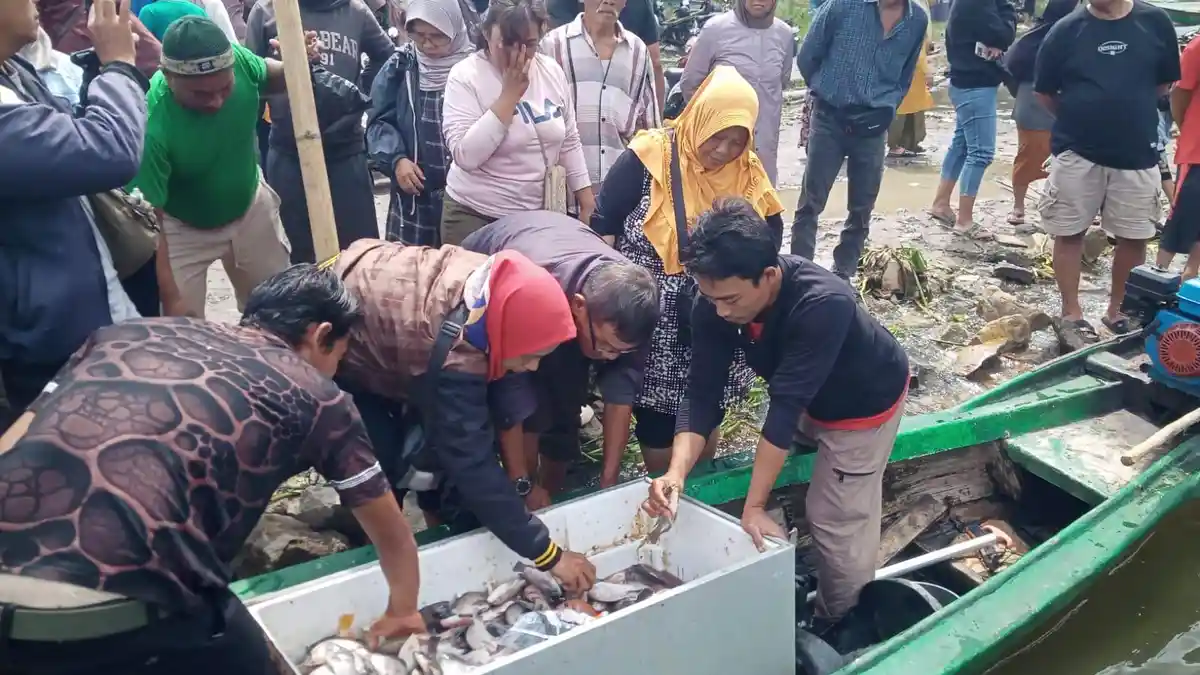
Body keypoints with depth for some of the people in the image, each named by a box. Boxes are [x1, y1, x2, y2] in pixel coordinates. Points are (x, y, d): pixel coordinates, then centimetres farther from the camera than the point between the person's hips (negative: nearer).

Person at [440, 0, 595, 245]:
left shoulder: (553, 71, 1)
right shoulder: (465, 76, -12)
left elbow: (569, 142, 10)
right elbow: (465, 156, -23)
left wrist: (587, 200, 8)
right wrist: (510, 94, -22)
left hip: (541, 214, 4)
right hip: (476, 216, -4)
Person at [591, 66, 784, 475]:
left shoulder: (749, 174, -1)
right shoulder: (648, 159, -13)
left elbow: (770, 234, 10)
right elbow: (603, 226, -7)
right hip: (651, 317, -4)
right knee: (657, 419, 5)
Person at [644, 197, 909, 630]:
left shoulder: (823, 304, -43)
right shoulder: (715, 304, -26)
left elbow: (785, 406, -42)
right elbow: (703, 394, -25)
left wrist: (754, 507, -38)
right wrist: (677, 471, -40)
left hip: (865, 403, -6)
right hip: (810, 399, 6)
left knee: (836, 520, -1)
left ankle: (837, 626, 23)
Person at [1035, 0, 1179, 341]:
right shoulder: (1067, 29, -4)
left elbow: (1165, 82, 11)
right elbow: (1045, 91, 4)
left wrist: (1131, 113, 9)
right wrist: (1077, 119, 9)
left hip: (1136, 154, 2)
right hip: (1076, 153, -1)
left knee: (1134, 237, 7)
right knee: (1069, 233, 4)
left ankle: (1117, 311, 24)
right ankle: (1071, 313, 18)